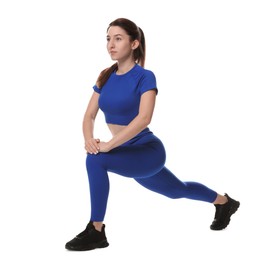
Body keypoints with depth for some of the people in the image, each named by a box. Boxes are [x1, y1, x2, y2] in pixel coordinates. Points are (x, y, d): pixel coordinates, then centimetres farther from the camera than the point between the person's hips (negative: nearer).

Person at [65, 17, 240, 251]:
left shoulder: (144, 77, -17)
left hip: (148, 152, -8)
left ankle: (96, 232, -18)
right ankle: (224, 202, 53)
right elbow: (90, 115, 0)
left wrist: (108, 145, -35)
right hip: (129, 154, 8)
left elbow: (144, 118, -31)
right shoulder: (106, 77, 2)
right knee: (179, 190, 27)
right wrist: (89, 139, -21)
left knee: (96, 160, -30)